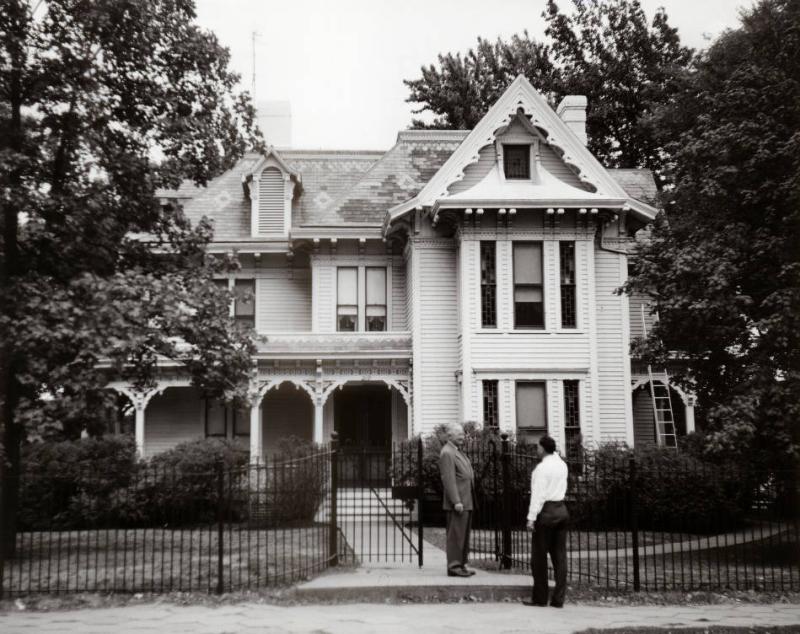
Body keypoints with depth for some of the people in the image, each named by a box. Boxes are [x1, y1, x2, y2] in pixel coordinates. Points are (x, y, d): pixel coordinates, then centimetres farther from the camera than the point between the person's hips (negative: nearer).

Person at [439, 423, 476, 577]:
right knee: (455, 535, -7)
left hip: (466, 502, 10)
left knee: (464, 535, 14)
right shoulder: (447, 453, -13)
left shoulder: (458, 452, 20)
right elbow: (448, 479, -20)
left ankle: (461, 564, 21)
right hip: (457, 503, -10)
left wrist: (468, 501, 19)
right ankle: (454, 567, -3)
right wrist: (456, 501, -24)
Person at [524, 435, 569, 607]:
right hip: (561, 509, 7)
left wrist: (531, 517, -16)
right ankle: (558, 599, 6)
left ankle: (540, 597, 6)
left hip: (546, 511, -7)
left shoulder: (542, 467, -13)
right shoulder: (562, 464, 9)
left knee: (539, 556, 2)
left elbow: (538, 494, -16)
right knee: (560, 555, 6)